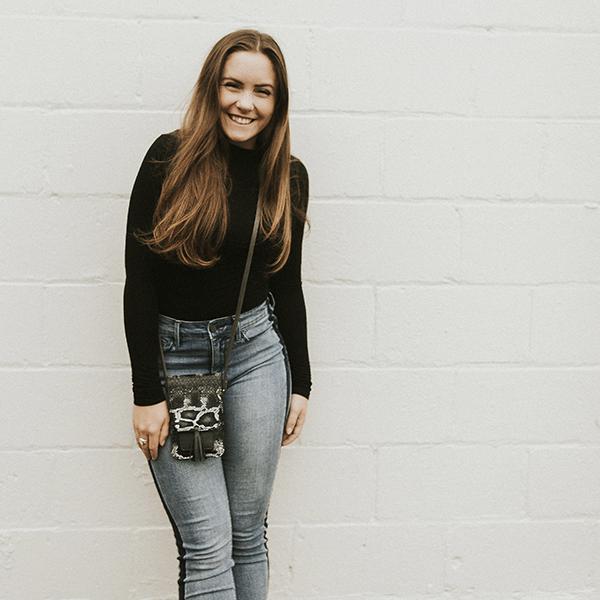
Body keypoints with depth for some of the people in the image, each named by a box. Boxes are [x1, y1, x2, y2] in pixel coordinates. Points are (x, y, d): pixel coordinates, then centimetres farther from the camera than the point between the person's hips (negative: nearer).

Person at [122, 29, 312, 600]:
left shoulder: (287, 176, 3)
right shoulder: (170, 158, -9)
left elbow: (288, 284, 12)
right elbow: (139, 281, -8)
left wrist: (300, 383, 11)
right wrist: (146, 394, -10)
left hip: (257, 350, 3)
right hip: (174, 355, -3)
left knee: (248, 532, 9)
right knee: (207, 546, -4)